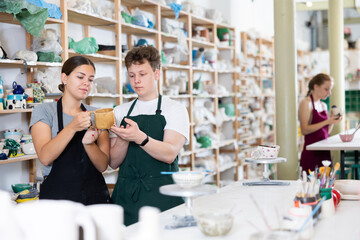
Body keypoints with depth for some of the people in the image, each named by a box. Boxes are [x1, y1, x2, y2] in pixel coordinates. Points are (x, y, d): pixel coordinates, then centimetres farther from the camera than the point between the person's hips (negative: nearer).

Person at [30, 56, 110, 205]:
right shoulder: (44, 111, -1)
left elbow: (103, 166, -1)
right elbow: (45, 158, -16)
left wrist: (89, 143, -20)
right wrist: (72, 127, -28)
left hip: (95, 197, 3)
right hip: (58, 196, -3)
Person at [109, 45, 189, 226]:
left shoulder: (175, 109, 3)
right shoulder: (120, 112, 12)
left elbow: (170, 154, -13)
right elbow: (113, 162, 6)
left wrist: (139, 137, -27)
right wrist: (123, 139, -13)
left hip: (161, 193, -3)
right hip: (126, 193, 3)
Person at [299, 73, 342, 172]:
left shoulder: (323, 105, 15)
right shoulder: (306, 103, -6)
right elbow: (304, 130, -15)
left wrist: (333, 120, 3)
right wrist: (327, 121, -17)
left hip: (324, 152, 7)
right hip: (311, 153, -7)